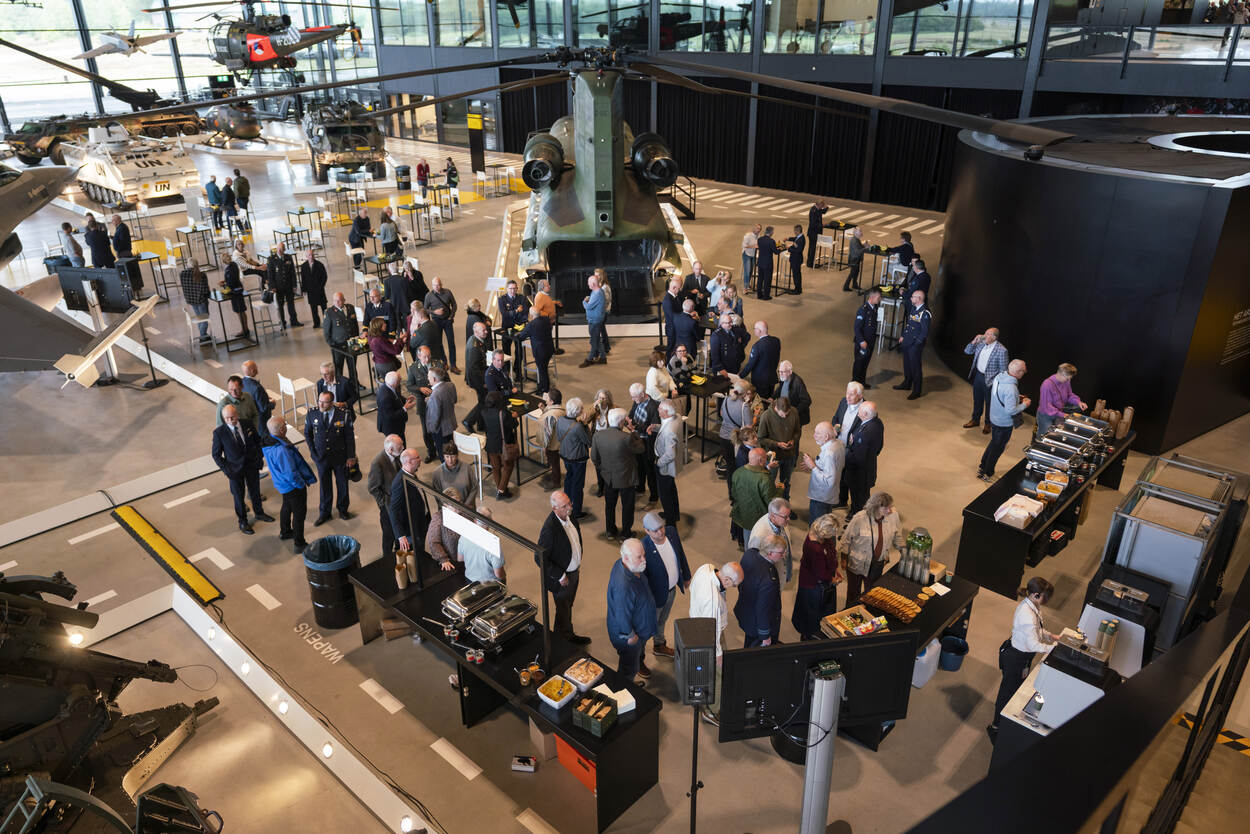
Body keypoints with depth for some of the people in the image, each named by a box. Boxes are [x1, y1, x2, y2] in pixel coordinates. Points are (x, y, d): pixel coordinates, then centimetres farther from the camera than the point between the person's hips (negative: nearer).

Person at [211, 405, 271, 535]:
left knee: (255, 491, 21)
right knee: (239, 496, 13)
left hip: (252, 465, 3)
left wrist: (259, 458, -1)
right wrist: (226, 470, -15)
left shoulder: (248, 425, -10)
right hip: (235, 469, -3)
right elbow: (216, 455, -9)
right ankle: (242, 522, 32)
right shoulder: (219, 432, -18)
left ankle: (259, 513, 46)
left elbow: (258, 441, 7)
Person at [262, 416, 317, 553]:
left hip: (282, 484, 9)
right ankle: (299, 544, 17)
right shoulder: (281, 450, -37)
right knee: (299, 512, 6)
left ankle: (285, 532, 51)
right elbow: (290, 473, -32)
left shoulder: (267, 442, -8)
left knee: (287, 507, 30)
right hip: (293, 486, -9)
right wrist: (302, 483, -16)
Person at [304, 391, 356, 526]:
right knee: (324, 485, 14)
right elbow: (307, 434, 6)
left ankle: (343, 509, 36)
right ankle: (324, 513, 31)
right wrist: (313, 453, 1)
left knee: (342, 483, 15)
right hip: (321, 457, 1)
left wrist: (351, 456, -7)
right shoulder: (312, 415, -9)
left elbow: (350, 436, -7)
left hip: (340, 457, -1)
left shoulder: (343, 415, -14)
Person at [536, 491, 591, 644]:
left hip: (574, 572, 7)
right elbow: (539, 558, -28)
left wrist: (578, 562, 12)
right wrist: (560, 576, -22)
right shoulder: (550, 528, -35)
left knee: (568, 606, 27)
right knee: (563, 611, 15)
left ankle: (569, 636, 49)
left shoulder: (569, 516, -10)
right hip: (561, 578, -7)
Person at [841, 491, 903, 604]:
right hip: (857, 564, -3)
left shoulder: (893, 515, -16)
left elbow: (897, 536, 4)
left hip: (877, 564, 3)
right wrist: (844, 559, -5)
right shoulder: (859, 518, -27)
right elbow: (846, 539, -13)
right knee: (853, 593, 18)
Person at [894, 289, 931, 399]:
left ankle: (916, 391, 11)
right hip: (907, 341, 9)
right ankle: (907, 384, 39)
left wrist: (916, 343, -15)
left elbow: (924, 332, -18)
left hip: (916, 344, -8)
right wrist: (903, 336, 14)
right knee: (907, 364, 21)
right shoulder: (913, 308, 7)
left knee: (915, 367, 0)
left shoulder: (925, 313, -20)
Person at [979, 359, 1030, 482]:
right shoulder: (1011, 388, -33)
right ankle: (987, 474, 25)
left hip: (994, 418, 8)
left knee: (994, 443, 27)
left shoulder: (999, 376, -8)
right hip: (1004, 423, -8)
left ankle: (982, 467, 39)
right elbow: (1011, 410, -31)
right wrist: (1024, 404, -15)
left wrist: (1017, 398, 7)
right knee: (998, 448, 11)